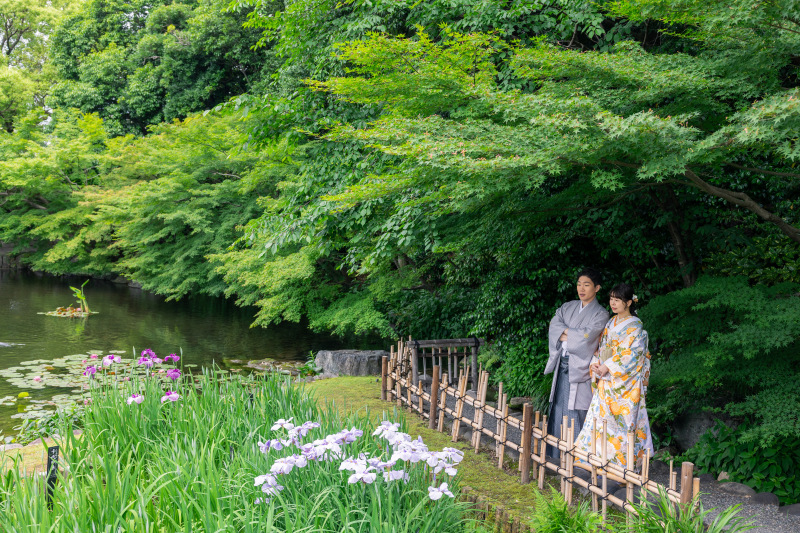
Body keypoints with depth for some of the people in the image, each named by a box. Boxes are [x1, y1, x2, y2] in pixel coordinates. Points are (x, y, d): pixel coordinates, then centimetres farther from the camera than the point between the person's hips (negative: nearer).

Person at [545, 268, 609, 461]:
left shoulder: (600, 314, -3)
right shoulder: (568, 307, 14)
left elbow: (586, 336, -16)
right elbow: (554, 326, -1)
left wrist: (565, 332, -5)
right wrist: (575, 335, -13)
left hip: (580, 368, -5)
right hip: (562, 365, 5)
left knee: (575, 409, -6)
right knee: (559, 406, 7)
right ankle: (557, 451, 16)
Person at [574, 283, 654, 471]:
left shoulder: (634, 326, -9)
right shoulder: (611, 323, 14)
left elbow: (631, 355, -16)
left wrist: (608, 367, -17)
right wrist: (595, 363, -1)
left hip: (624, 383, -7)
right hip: (606, 381, 7)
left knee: (619, 419, -6)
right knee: (601, 415, 4)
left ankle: (621, 461, 2)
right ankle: (602, 459, 12)